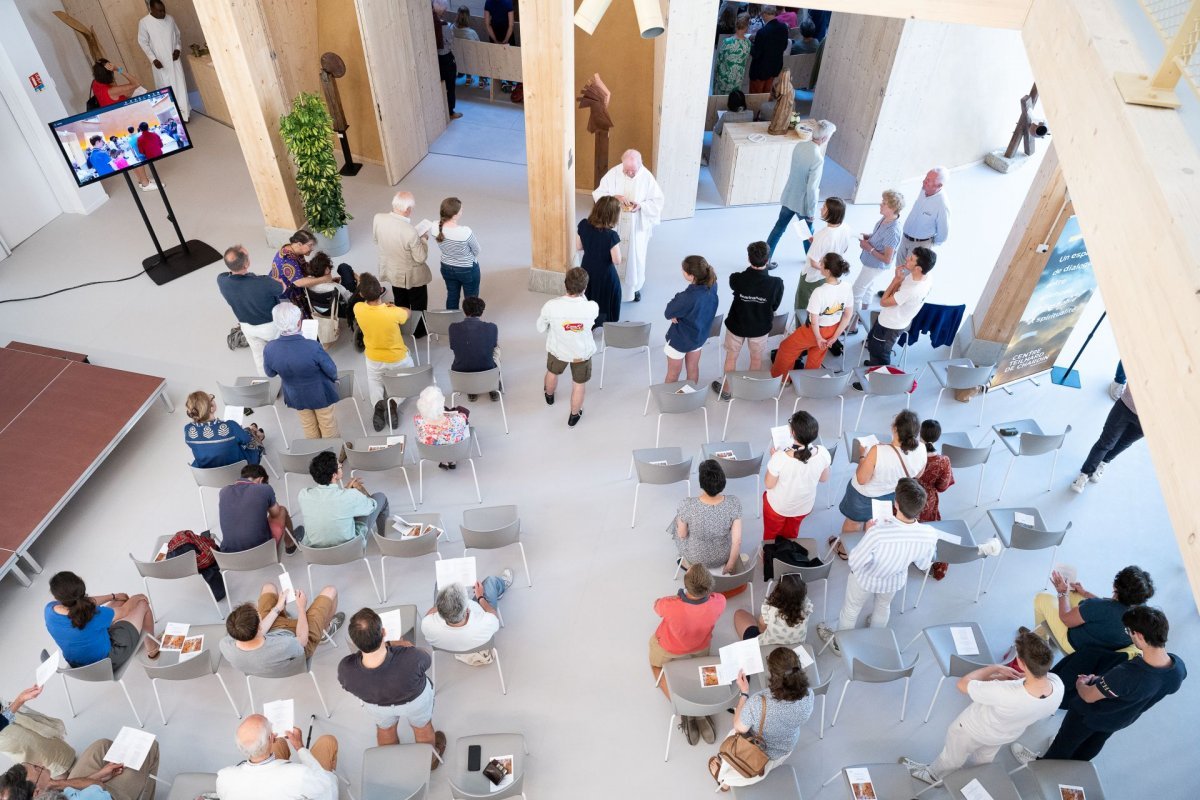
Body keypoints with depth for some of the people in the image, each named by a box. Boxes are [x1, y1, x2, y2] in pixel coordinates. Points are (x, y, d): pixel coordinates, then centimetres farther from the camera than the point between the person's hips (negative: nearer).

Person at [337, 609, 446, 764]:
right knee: (422, 727, 32)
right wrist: (401, 643, -3)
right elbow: (428, 659, -19)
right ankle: (430, 760, 60)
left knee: (385, 728, 36)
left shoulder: (345, 668, -38)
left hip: (375, 704, 2)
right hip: (416, 699, -1)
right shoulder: (411, 659, -45)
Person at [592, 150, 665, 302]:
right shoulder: (613, 173, -12)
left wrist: (641, 205, -25)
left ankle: (634, 287, 33)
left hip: (637, 225, 0)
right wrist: (614, 197, -27)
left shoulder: (647, 177, -13)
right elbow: (598, 194, -9)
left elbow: (658, 200, -7)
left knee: (636, 256, 12)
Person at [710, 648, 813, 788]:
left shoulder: (758, 703, -45)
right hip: (787, 750, 4)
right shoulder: (808, 696, -32)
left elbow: (739, 728, -24)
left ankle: (724, 779, 56)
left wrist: (744, 692, -18)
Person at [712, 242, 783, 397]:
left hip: (736, 325, 0)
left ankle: (726, 389, 41)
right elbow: (775, 306, -9)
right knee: (756, 359, 26)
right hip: (760, 327, 0)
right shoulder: (777, 283, -26)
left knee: (731, 357, 23)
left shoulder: (736, 279, -28)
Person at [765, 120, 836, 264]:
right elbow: (812, 188, -26)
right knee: (808, 233, 19)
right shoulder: (817, 159, -29)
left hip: (788, 197, 6)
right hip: (802, 202, -6)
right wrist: (811, 212, -15)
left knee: (779, 228, 16)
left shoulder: (799, 145, -7)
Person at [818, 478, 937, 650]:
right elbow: (923, 565, -10)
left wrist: (869, 532, -17)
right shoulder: (930, 535, -32)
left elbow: (854, 562, -28)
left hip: (865, 578, -3)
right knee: (883, 606, 36)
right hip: (895, 581, 3)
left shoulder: (878, 532, -45)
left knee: (851, 609, 28)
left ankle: (840, 643, 54)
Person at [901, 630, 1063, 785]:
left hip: (974, 730, -5)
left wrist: (995, 668, -22)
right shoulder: (1057, 684, -34)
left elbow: (963, 683, -31)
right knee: (986, 758, 39)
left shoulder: (1004, 694, -50)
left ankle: (935, 775, 58)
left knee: (953, 757, 29)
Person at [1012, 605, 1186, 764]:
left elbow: (1088, 696, -28)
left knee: (1066, 741, 26)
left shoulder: (1126, 674, -47)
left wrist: (1080, 684, -4)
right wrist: (1101, 680, 5)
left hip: (1090, 716, -6)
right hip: (1122, 721, 6)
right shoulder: (1179, 667, -28)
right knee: (1094, 744, 36)